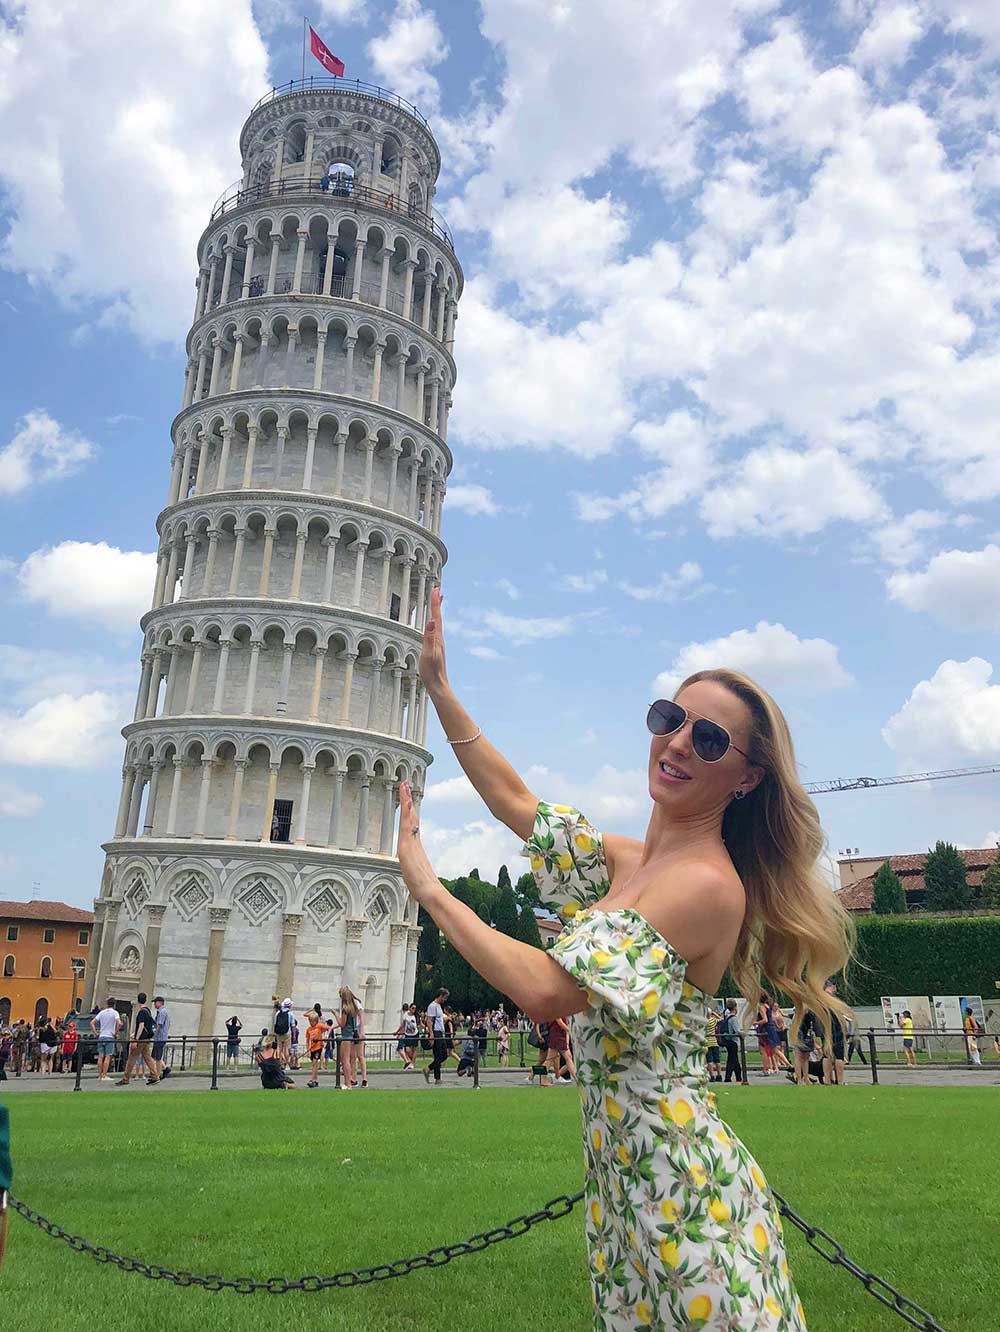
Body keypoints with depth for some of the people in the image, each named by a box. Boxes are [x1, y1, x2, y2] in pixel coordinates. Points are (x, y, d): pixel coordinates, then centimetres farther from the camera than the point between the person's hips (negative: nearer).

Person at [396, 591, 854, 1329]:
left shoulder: (709, 884, -21)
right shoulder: (630, 860, 4)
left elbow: (549, 989, -27)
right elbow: (514, 799, 12)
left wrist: (427, 886, -19)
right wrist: (436, 682, 10)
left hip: (681, 1182, -8)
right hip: (623, 1177, 8)